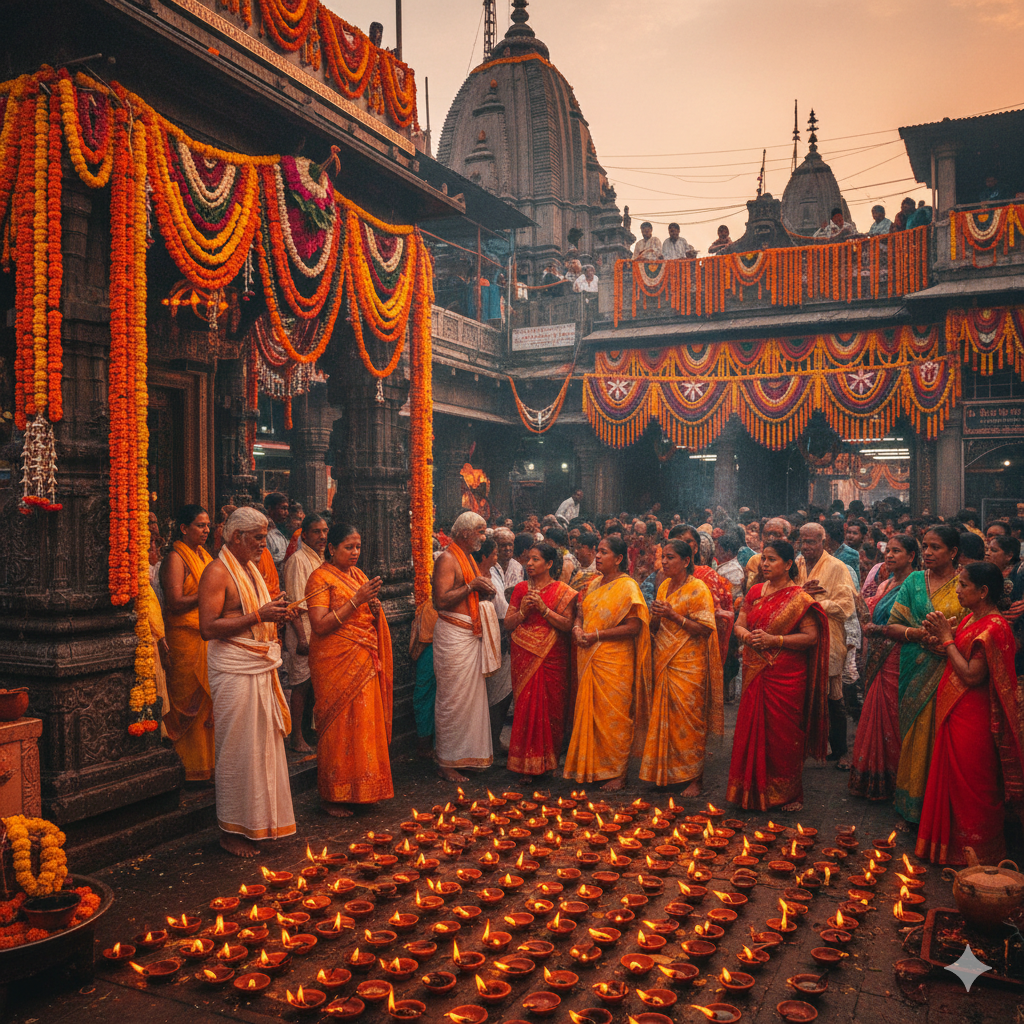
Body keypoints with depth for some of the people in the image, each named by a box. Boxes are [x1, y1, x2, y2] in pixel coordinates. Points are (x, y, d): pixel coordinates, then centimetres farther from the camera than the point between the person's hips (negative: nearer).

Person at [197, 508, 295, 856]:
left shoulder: (251, 568, 17)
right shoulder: (218, 572, -11)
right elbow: (208, 628, -19)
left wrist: (274, 613, 9)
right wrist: (258, 615, -21)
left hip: (261, 667, 9)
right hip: (234, 670, -9)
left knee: (264, 745, 12)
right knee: (238, 750, -2)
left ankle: (258, 821, 23)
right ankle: (231, 831, 9)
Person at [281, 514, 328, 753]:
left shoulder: (321, 560, 14)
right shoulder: (297, 560, -11)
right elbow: (294, 603, -15)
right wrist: (301, 637, -19)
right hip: (303, 630, -8)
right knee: (301, 684, -2)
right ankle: (296, 737, 7)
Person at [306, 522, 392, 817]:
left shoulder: (358, 574, 15)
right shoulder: (321, 578, -7)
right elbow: (319, 625, -18)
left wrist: (374, 607, -2)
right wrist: (356, 600, -19)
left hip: (364, 662, 7)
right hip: (336, 663, -7)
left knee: (364, 723, 8)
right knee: (339, 726, -3)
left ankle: (360, 788, 20)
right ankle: (332, 796, 8)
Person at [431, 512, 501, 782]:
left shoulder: (468, 558, 18)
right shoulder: (447, 559, -11)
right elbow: (441, 600, -20)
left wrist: (484, 591, 7)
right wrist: (471, 586, -18)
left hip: (472, 634, 9)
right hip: (453, 635, -9)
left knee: (473, 696, 12)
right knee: (452, 699, -4)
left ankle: (470, 753, 22)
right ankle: (447, 762, 5)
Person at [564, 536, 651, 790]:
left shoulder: (627, 587, -9)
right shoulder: (594, 584, 14)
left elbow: (633, 627, -16)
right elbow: (581, 613, 20)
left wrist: (597, 635, -17)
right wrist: (577, 628, -3)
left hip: (615, 661, -7)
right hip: (589, 659, 7)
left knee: (613, 716, -1)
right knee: (590, 713, 10)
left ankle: (617, 773, 9)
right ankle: (591, 768, 21)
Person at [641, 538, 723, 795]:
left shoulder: (698, 589, -8)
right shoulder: (664, 587, 14)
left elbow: (705, 629, -15)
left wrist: (673, 614, -18)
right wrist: (656, 617, -5)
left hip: (689, 665, -7)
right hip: (664, 662, 7)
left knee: (688, 719, -4)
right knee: (664, 718, 7)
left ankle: (695, 778, 6)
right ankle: (668, 773, 18)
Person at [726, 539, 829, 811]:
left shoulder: (799, 598, -7)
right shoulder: (755, 592, 10)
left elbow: (811, 637, -13)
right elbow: (739, 625, 13)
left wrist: (774, 640, -20)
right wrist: (748, 636, -10)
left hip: (786, 675, -5)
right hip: (755, 673, 5)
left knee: (783, 732, 1)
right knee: (753, 729, 7)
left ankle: (788, 793, 16)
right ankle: (754, 790, 20)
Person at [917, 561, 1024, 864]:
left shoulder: (993, 627, -20)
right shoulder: (969, 619, 9)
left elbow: (971, 676, -24)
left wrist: (947, 638, -17)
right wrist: (940, 634, -3)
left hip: (972, 719, -9)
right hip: (953, 713, 9)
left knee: (970, 785, 5)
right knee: (954, 779, 18)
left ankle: (974, 850, 20)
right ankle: (950, 840, 31)